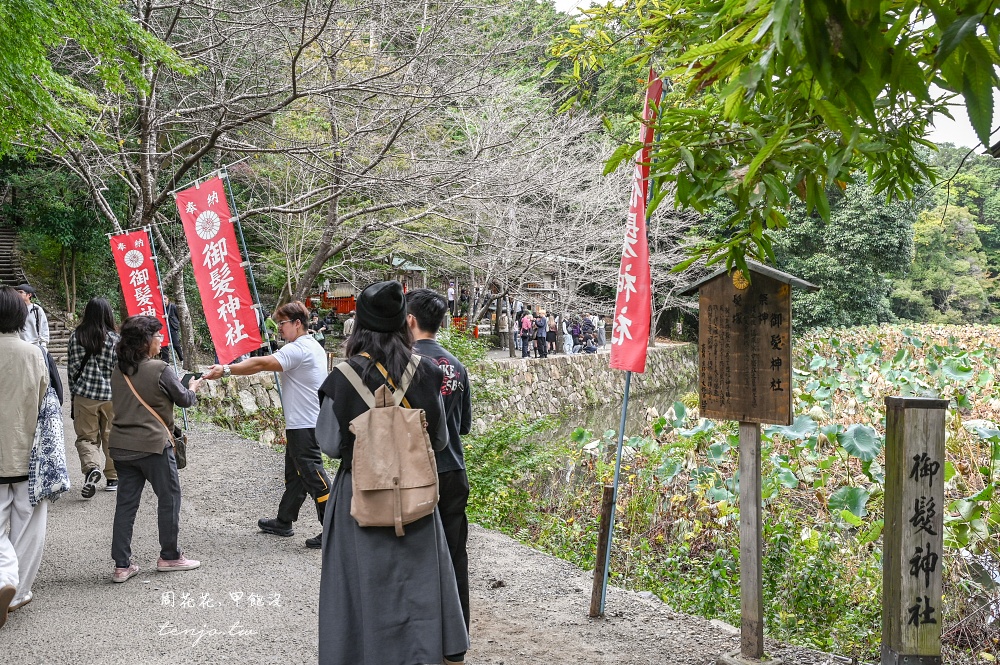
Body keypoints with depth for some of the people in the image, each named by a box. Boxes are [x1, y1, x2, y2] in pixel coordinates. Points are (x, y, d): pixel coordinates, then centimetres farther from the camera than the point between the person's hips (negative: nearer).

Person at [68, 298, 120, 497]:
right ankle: (113, 478, 20)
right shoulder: (115, 338, -6)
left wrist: (74, 392, 14)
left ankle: (91, 467, -20)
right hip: (111, 395, 0)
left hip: (84, 395, 0)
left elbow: (72, 368, 2)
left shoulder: (76, 336, -2)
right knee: (111, 437, 13)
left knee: (86, 437, 7)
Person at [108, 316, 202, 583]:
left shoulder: (118, 371, 6)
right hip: (153, 445, -6)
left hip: (121, 446, 6)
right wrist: (192, 389, 20)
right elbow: (184, 400, -3)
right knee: (169, 498, 10)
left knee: (126, 502, 8)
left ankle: (122, 566, 9)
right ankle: (169, 556, 19)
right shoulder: (161, 370, -13)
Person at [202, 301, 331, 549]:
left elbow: (261, 364, -25)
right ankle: (284, 522, 31)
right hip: (306, 423, 11)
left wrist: (226, 370, -23)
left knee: (313, 475, -7)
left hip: (303, 425, -11)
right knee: (294, 474, 19)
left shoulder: (298, 349, -18)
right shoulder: (314, 347, 15)